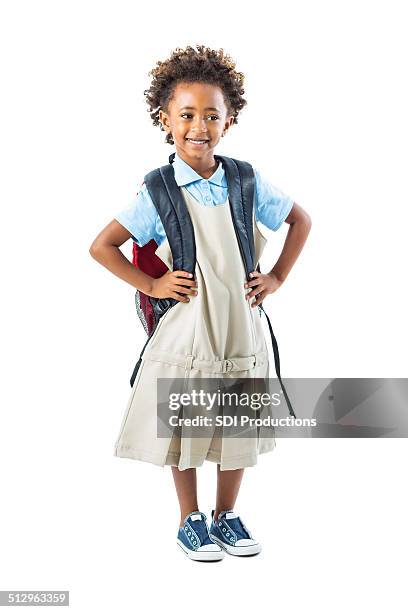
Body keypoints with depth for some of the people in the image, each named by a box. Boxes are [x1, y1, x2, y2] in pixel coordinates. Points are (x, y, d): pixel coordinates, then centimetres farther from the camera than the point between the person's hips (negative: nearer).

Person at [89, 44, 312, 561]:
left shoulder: (247, 182, -2)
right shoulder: (159, 191, -9)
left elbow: (300, 220, 12)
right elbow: (101, 246, -4)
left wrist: (277, 278, 6)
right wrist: (150, 285, -7)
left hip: (239, 328, 3)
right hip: (185, 329, -3)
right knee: (184, 427, 10)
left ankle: (226, 515, 34)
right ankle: (190, 520, 30)